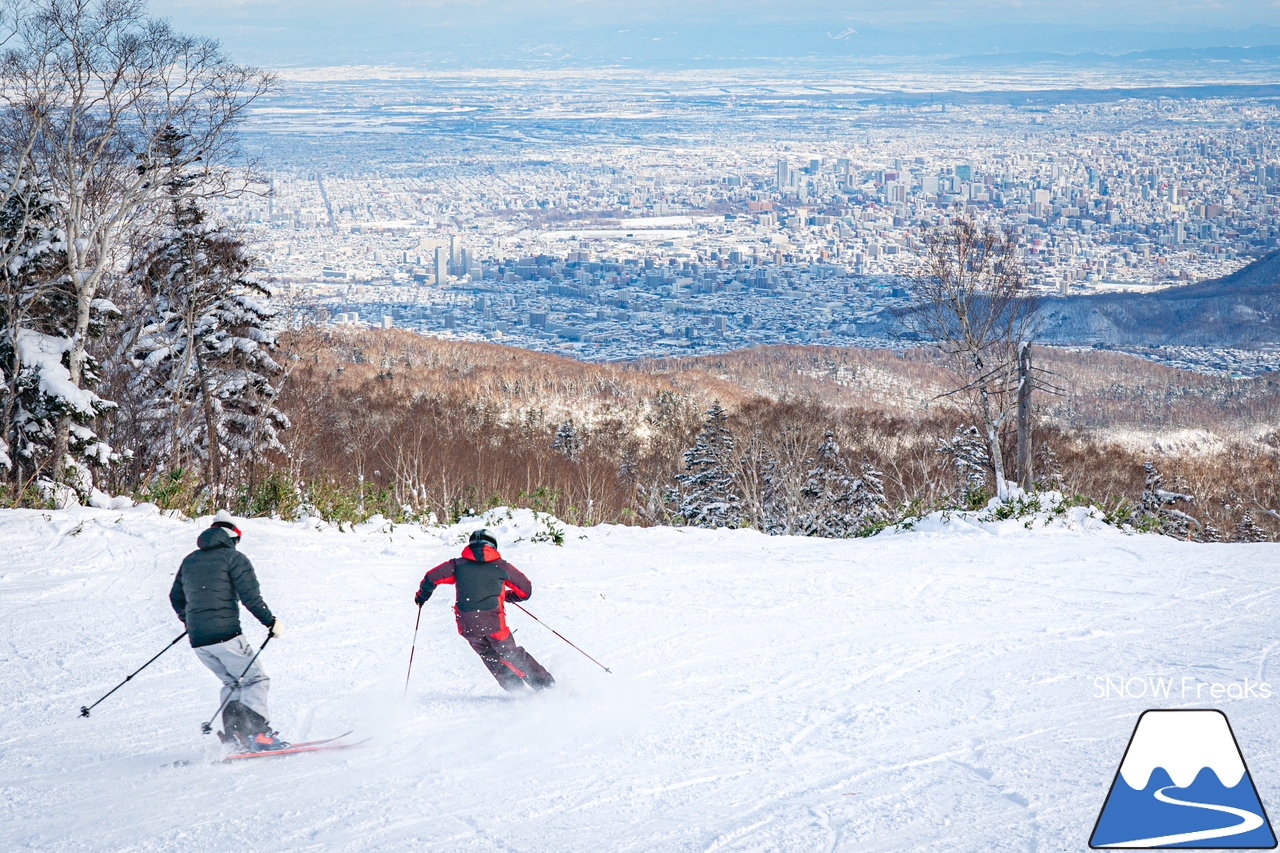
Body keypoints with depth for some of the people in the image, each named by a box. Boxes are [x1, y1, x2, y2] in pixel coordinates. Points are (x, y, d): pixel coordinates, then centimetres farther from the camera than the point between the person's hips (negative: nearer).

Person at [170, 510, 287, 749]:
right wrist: (271, 621, 1)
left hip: (197, 639, 7)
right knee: (255, 680, 0)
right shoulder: (234, 558, -1)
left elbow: (176, 597, 26)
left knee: (233, 682, 20)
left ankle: (232, 732, 2)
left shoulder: (190, 560, 19)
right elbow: (250, 596, -10)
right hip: (225, 634, -7)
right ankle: (256, 732, -17)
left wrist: (188, 621, 43)